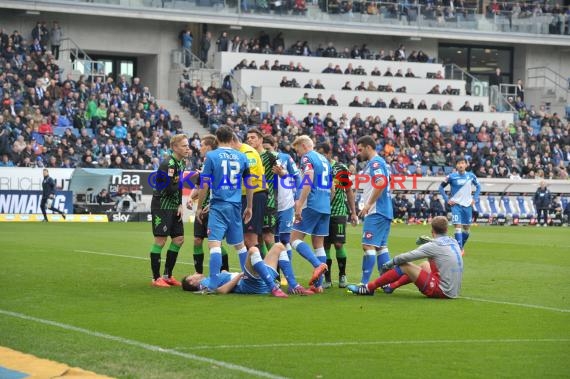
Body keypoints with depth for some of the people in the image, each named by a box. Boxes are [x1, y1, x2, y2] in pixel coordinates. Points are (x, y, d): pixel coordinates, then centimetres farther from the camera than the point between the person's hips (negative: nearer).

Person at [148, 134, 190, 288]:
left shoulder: (182, 163, 9)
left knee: (179, 239, 9)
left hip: (173, 207, 9)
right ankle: (156, 278, 2)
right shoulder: (168, 164, -19)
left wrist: (180, 205, 5)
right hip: (161, 206, -9)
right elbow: (170, 188, -24)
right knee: (160, 240, -6)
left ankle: (168, 275, 19)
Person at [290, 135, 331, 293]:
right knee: (319, 244, 8)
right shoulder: (324, 160, 20)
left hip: (312, 205, -8)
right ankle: (318, 284, 5)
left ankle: (318, 264, -25)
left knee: (295, 238, -5)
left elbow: (308, 182, -18)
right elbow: (332, 188, 23)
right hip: (325, 208, 8)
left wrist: (299, 205, -20)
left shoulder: (307, 158, -4)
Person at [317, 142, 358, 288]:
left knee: (338, 244, -7)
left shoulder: (341, 169, -2)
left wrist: (353, 212, 1)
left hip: (338, 212, -3)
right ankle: (327, 279, 8)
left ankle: (342, 275, 9)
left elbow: (349, 191, 2)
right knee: (325, 245, 2)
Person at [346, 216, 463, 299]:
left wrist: (390, 263, 4)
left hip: (444, 292, -8)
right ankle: (391, 286, 36)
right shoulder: (453, 242, 8)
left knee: (404, 266, -3)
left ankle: (368, 288, 7)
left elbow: (407, 257, -10)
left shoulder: (434, 246, -13)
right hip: (454, 290, 8)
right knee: (425, 265, 29)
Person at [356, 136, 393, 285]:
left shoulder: (375, 162, -11)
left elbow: (381, 183, -25)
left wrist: (368, 205, -19)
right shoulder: (381, 162, 20)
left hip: (376, 212, -10)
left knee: (368, 245, -12)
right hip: (385, 211, 10)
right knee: (381, 246, 12)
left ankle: (365, 283, -15)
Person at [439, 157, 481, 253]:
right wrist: (447, 200, -5)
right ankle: (459, 249, -16)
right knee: (458, 226, -16)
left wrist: (475, 199, 5)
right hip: (456, 205, -3)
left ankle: (462, 247, 28)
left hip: (467, 205, 3)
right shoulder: (451, 176, -6)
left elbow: (478, 186, 16)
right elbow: (441, 187, 3)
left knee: (466, 228, 9)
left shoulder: (471, 176, 1)